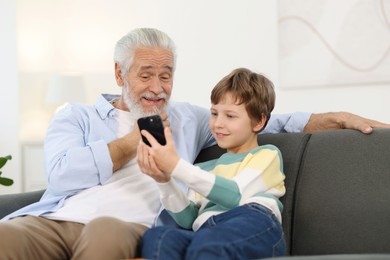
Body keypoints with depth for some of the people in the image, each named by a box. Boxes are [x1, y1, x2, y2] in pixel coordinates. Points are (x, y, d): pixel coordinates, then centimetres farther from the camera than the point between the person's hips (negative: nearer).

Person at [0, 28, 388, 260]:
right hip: (56, 218, 0)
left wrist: (336, 118, 15)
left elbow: (264, 123, 26)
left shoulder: (186, 119, 29)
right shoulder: (76, 116, 21)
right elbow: (63, 174, 0)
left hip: (128, 227, 0)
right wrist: (135, 140, 10)